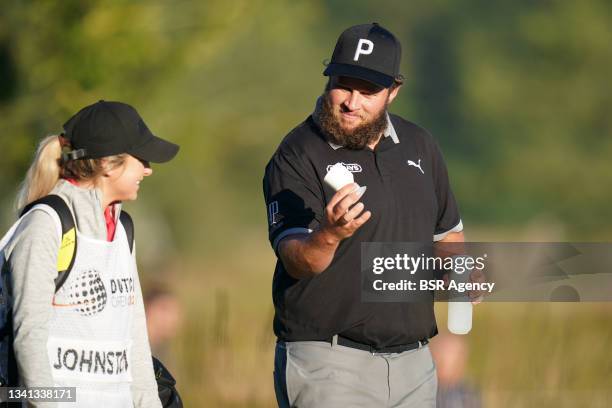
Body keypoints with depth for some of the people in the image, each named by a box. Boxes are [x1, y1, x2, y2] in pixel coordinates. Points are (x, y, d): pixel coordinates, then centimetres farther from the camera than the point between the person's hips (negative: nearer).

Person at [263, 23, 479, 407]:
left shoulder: (419, 145, 11)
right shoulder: (297, 156, -8)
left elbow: (447, 231, 25)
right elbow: (295, 260, -20)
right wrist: (330, 236, -40)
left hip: (413, 361, 6)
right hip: (329, 361, -6)